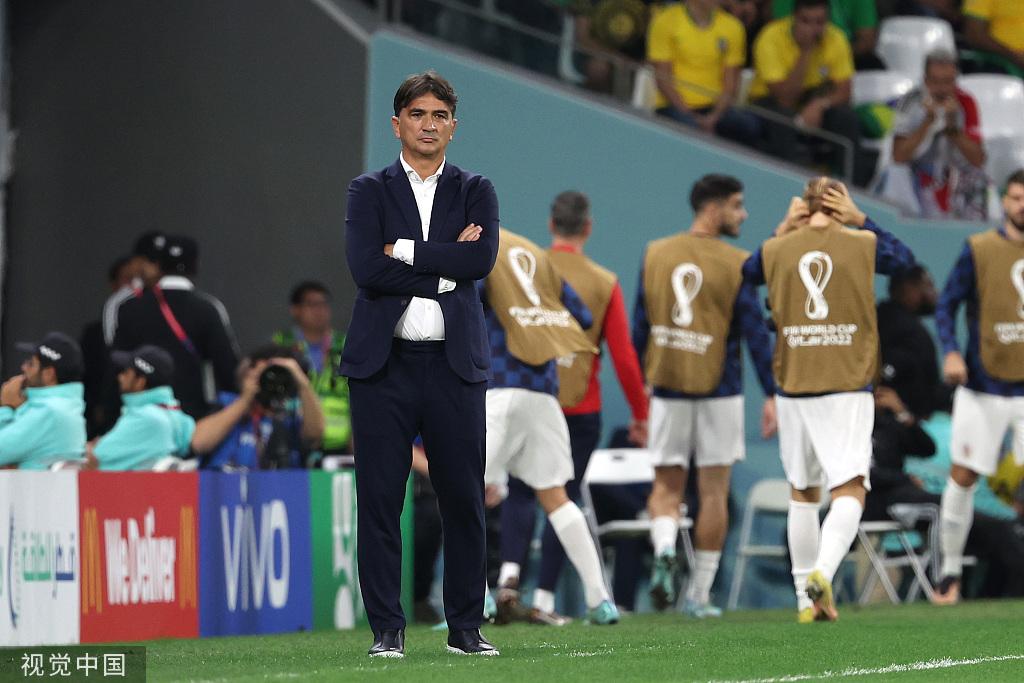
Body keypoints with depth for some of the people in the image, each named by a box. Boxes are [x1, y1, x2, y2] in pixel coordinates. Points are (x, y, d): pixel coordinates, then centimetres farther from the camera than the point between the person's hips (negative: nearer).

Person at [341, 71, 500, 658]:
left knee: (464, 500, 2)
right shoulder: (369, 191, 7)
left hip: (455, 363, 1)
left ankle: (467, 626, 10)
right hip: (384, 365, -1)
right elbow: (367, 269, -9)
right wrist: (444, 270, -9)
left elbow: (483, 259, -9)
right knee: (380, 500, -2)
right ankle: (388, 628, 3)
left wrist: (405, 251, -9)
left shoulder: (476, 191, 10)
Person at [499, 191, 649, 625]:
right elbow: (624, 357, -2)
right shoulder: (604, 284, -2)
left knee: (521, 493, 8)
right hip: (580, 407, 0)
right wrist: (640, 414, 8)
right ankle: (544, 598, 4)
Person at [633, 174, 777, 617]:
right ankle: (699, 594, 9)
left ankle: (664, 550, -21)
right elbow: (755, 332, -9)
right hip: (719, 389, -2)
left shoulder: (654, 255, 4)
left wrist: (640, 385, 18)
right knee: (713, 491, 7)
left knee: (666, 485, 10)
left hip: (666, 386, 2)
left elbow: (640, 326, 8)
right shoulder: (736, 264, -7)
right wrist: (771, 394, -5)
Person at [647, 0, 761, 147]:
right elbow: (663, 78, -4)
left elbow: (731, 84, 5)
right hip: (675, 106, -3)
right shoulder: (665, 22, -2)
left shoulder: (732, 27, 7)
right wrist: (691, 116, -15)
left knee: (751, 125, -29)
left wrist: (714, 118, -13)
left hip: (716, 107, 3)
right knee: (695, 130, -38)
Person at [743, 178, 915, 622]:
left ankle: (808, 600, 17)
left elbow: (747, 272, 26)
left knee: (803, 492, 14)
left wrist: (782, 231, 21)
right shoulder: (863, 245, -1)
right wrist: (862, 222, 19)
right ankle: (823, 570, -33)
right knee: (849, 489, -7)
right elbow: (904, 259, 20)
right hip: (848, 389, -3)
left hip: (794, 389, 3)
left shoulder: (776, 251, 3)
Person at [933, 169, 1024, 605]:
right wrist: (951, 352, -15)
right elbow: (947, 305, -1)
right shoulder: (979, 249, -1)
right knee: (962, 476, -2)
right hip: (982, 385, -2)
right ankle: (950, 572, 9)